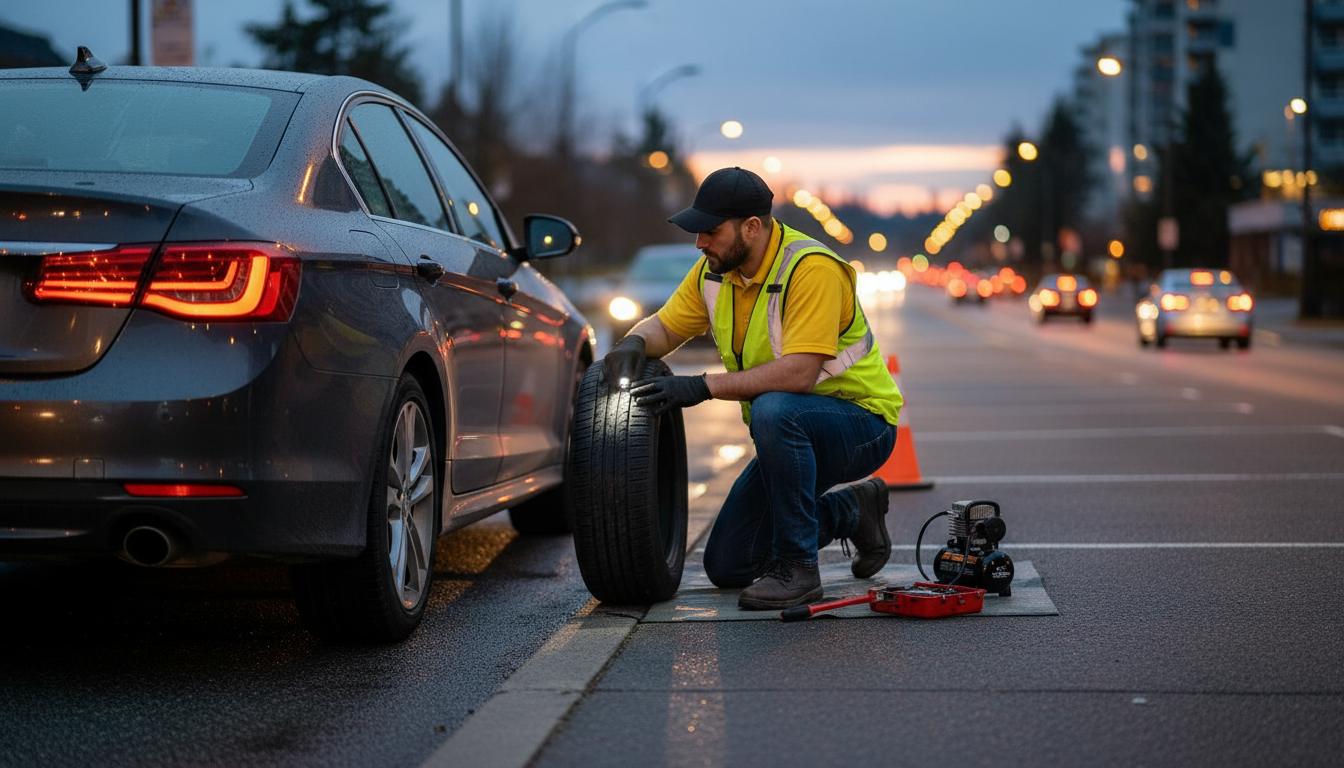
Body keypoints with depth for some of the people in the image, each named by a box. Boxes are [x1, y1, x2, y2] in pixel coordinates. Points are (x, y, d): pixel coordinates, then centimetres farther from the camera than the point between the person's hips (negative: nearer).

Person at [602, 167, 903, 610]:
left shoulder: (811, 269, -26)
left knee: (773, 410, -40)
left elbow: (799, 372, -35)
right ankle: (850, 511, 25)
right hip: (789, 437, 8)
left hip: (861, 426, -8)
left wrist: (704, 387, -37)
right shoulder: (715, 269, -2)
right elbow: (665, 326, 8)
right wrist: (635, 343, -17)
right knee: (726, 567, 4)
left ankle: (797, 568, -25)